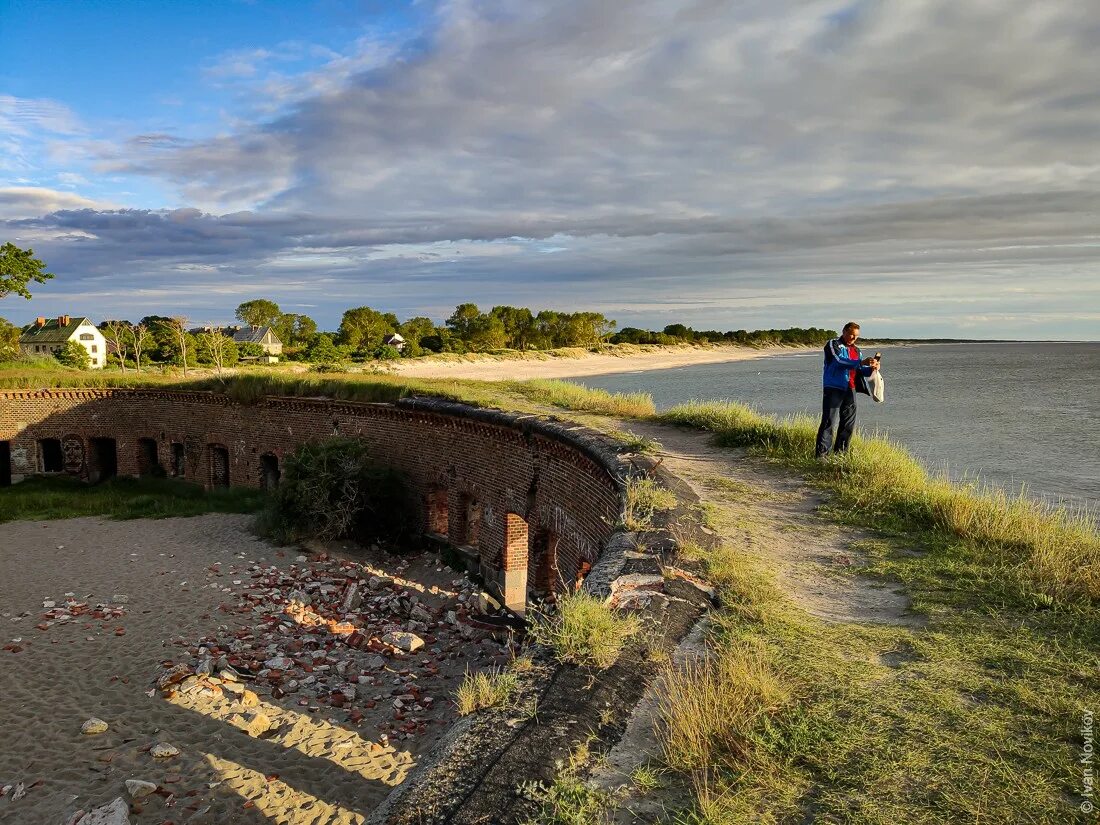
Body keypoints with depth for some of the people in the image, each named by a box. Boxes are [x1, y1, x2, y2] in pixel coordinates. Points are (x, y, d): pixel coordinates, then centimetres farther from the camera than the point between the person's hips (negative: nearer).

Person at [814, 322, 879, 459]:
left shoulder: (856, 350, 21)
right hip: (833, 388, -7)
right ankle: (821, 453, -10)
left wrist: (871, 368, -5)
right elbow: (839, 360, -18)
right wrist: (861, 362, -28)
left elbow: (861, 370, 17)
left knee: (849, 423, 8)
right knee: (828, 421, -10)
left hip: (850, 390, 7)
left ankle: (840, 452, 18)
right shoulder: (833, 345, -1)